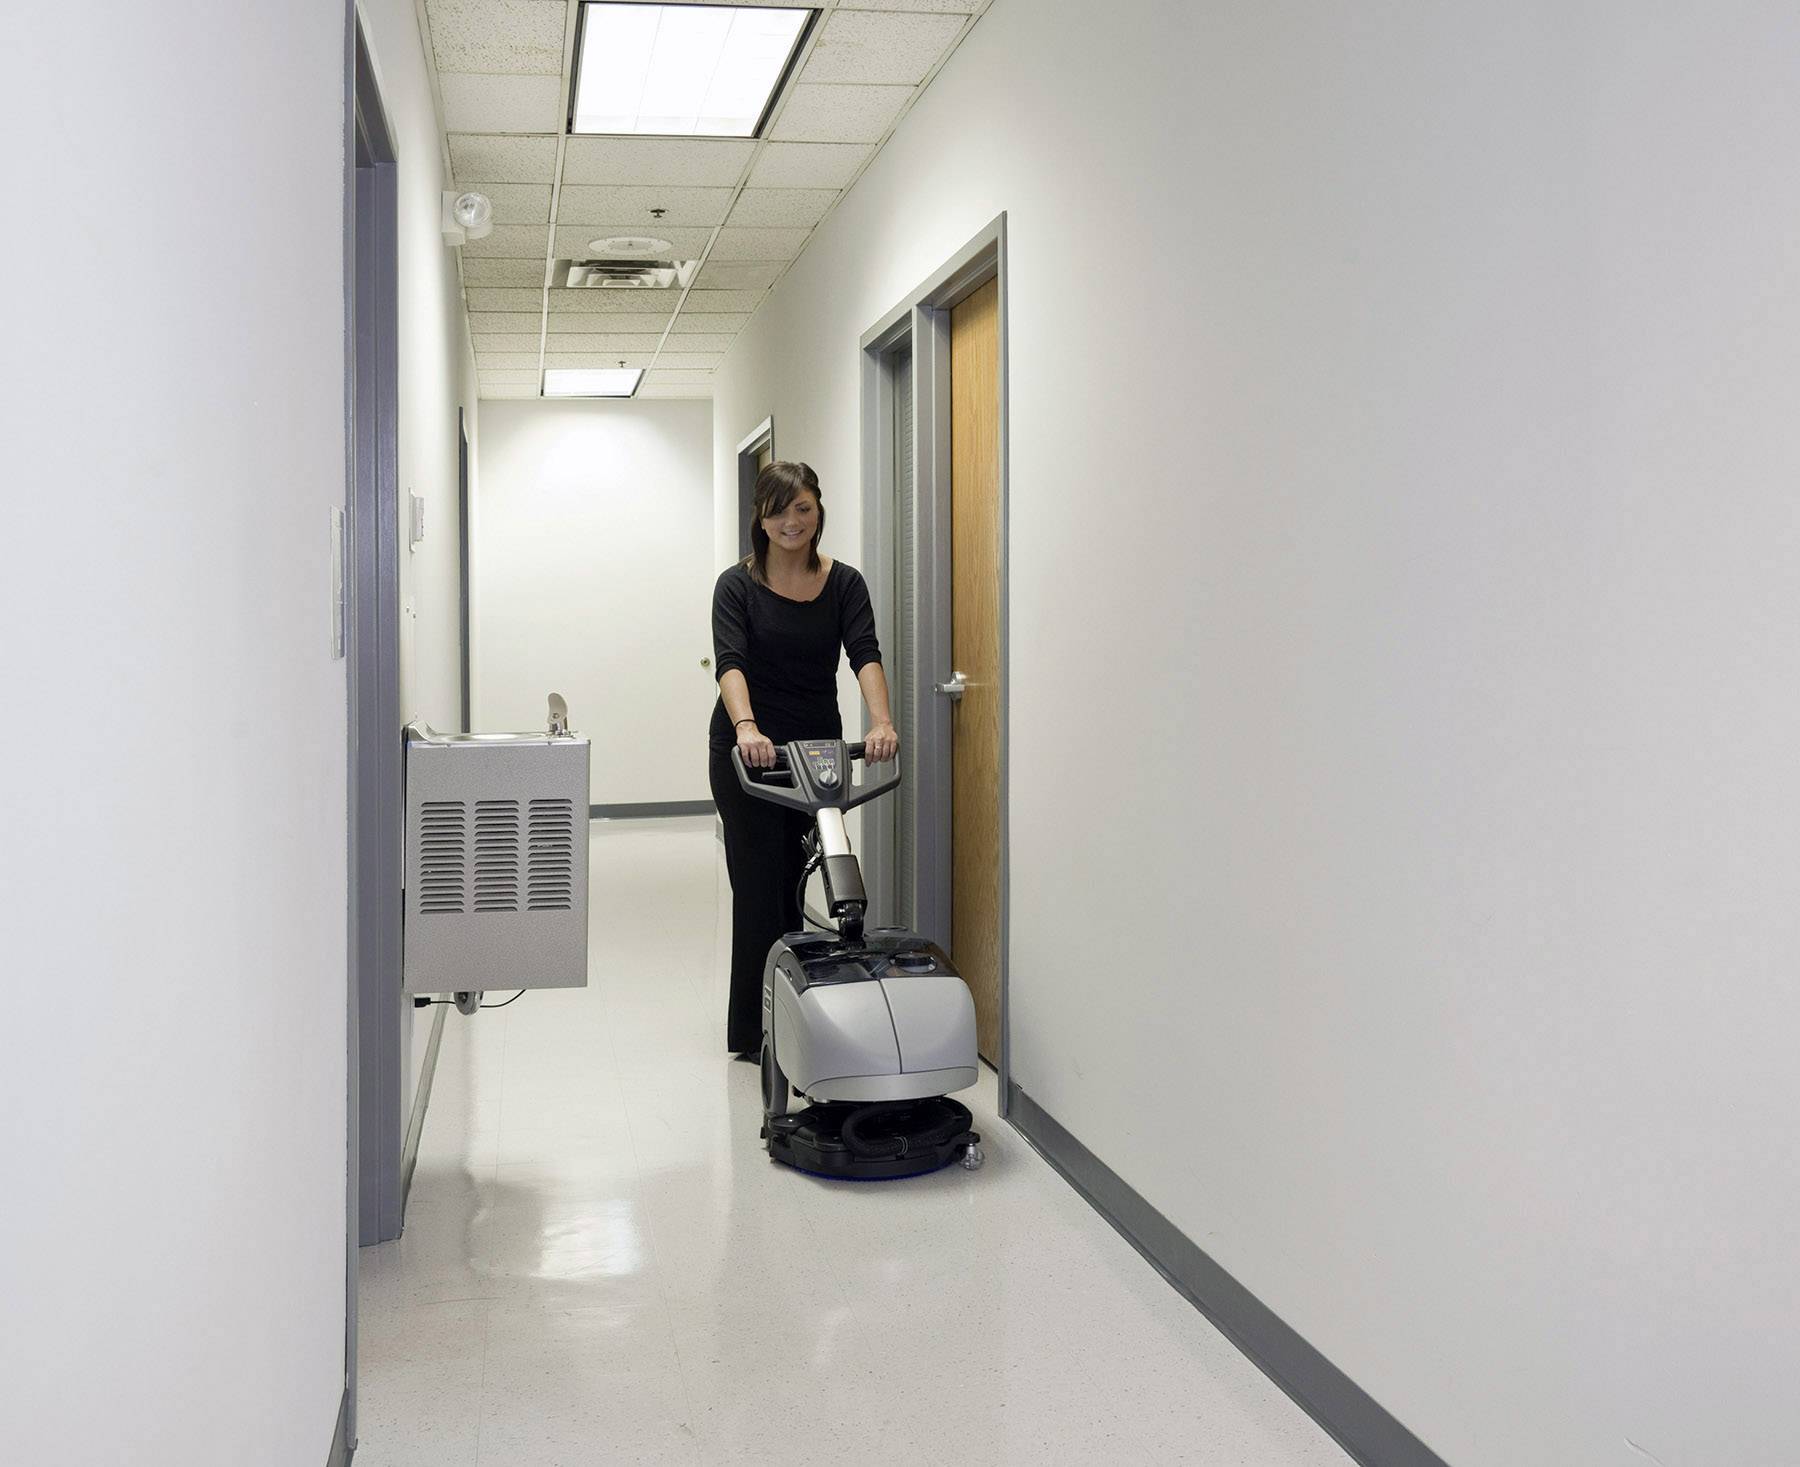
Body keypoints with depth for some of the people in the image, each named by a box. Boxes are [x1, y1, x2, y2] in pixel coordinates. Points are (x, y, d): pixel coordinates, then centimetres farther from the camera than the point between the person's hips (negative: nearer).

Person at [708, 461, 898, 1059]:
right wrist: (747, 728, -44)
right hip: (747, 750, -3)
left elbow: (865, 654, -17)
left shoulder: (844, 583, -2)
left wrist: (881, 721, -36)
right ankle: (755, 1032, 4)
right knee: (761, 882, -3)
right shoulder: (738, 585, -10)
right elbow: (730, 662, -25)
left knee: (794, 878, 11)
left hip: (817, 746, 3)